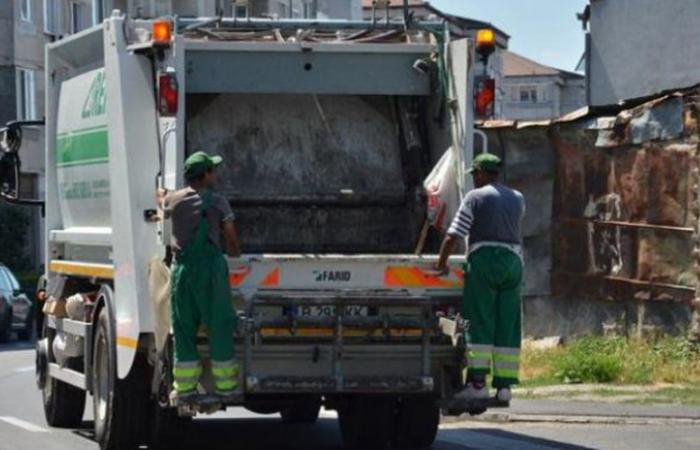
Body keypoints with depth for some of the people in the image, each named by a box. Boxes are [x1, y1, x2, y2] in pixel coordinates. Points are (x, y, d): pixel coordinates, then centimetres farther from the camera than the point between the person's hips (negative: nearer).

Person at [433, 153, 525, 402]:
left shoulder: (475, 197, -2)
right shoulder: (518, 199, 15)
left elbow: (453, 235, -6)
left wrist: (441, 263, 1)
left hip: (484, 260, -5)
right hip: (513, 260, 5)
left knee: (479, 323, -6)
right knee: (508, 326, 4)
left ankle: (477, 382, -13)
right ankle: (504, 384, 1)